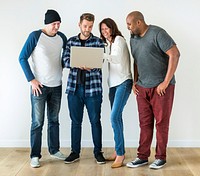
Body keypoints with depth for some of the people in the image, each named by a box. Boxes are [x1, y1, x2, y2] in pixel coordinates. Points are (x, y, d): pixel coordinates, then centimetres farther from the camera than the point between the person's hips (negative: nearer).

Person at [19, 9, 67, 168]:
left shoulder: (61, 37, 5)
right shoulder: (35, 36, -8)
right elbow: (22, 58, -8)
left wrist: (62, 67, 4)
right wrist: (32, 80, -12)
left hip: (57, 86, 5)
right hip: (39, 86, -4)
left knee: (54, 120, 14)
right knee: (37, 122, -1)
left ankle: (54, 150, 27)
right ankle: (35, 156, 8)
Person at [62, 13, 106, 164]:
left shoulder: (98, 42, 3)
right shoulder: (71, 41, 10)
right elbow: (66, 61, -1)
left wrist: (89, 65, -28)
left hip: (93, 88, -2)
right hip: (74, 87, 2)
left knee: (95, 121, 5)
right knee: (76, 121, 9)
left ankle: (98, 151, 18)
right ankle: (75, 152, 21)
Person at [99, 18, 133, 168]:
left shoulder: (119, 39, -4)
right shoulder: (108, 43, 19)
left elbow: (117, 58, -21)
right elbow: (109, 60, 8)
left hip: (123, 82, -8)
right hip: (113, 83, 8)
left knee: (115, 117, -16)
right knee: (116, 117, 9)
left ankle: (120, 153, -9)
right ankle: (119, 151, 18)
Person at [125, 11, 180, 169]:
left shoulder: (157, 33, -11)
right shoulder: (133, 39, 11)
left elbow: (175, 54, -17)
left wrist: (166, 82, -17)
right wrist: (135, 82, 11)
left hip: (161, 87, -6)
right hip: (142, 87, 6)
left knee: (161, 122, 3)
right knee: (145, 123, 8)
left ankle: (161, 157, 15)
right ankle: (143, 156, 16)